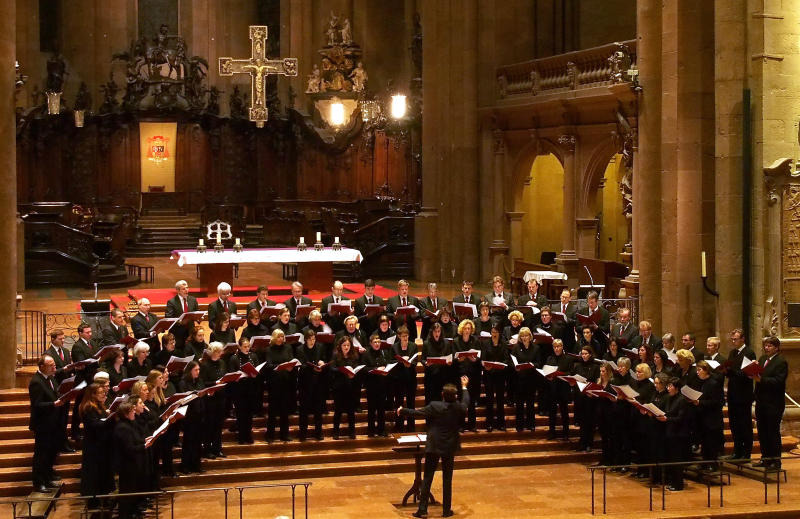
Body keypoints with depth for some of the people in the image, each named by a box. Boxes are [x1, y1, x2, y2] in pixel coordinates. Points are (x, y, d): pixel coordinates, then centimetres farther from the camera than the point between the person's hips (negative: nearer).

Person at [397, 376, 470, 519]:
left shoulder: (434, 406, -14)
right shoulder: (459, 408, -6)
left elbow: (418, 413, -4)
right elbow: (466, 403, 17)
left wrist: (402, 411, 13)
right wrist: (464, 388, 34)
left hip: (433, 447, -2)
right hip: (450, 447, 2)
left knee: (428, 478, 4)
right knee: (447, 479, 11)